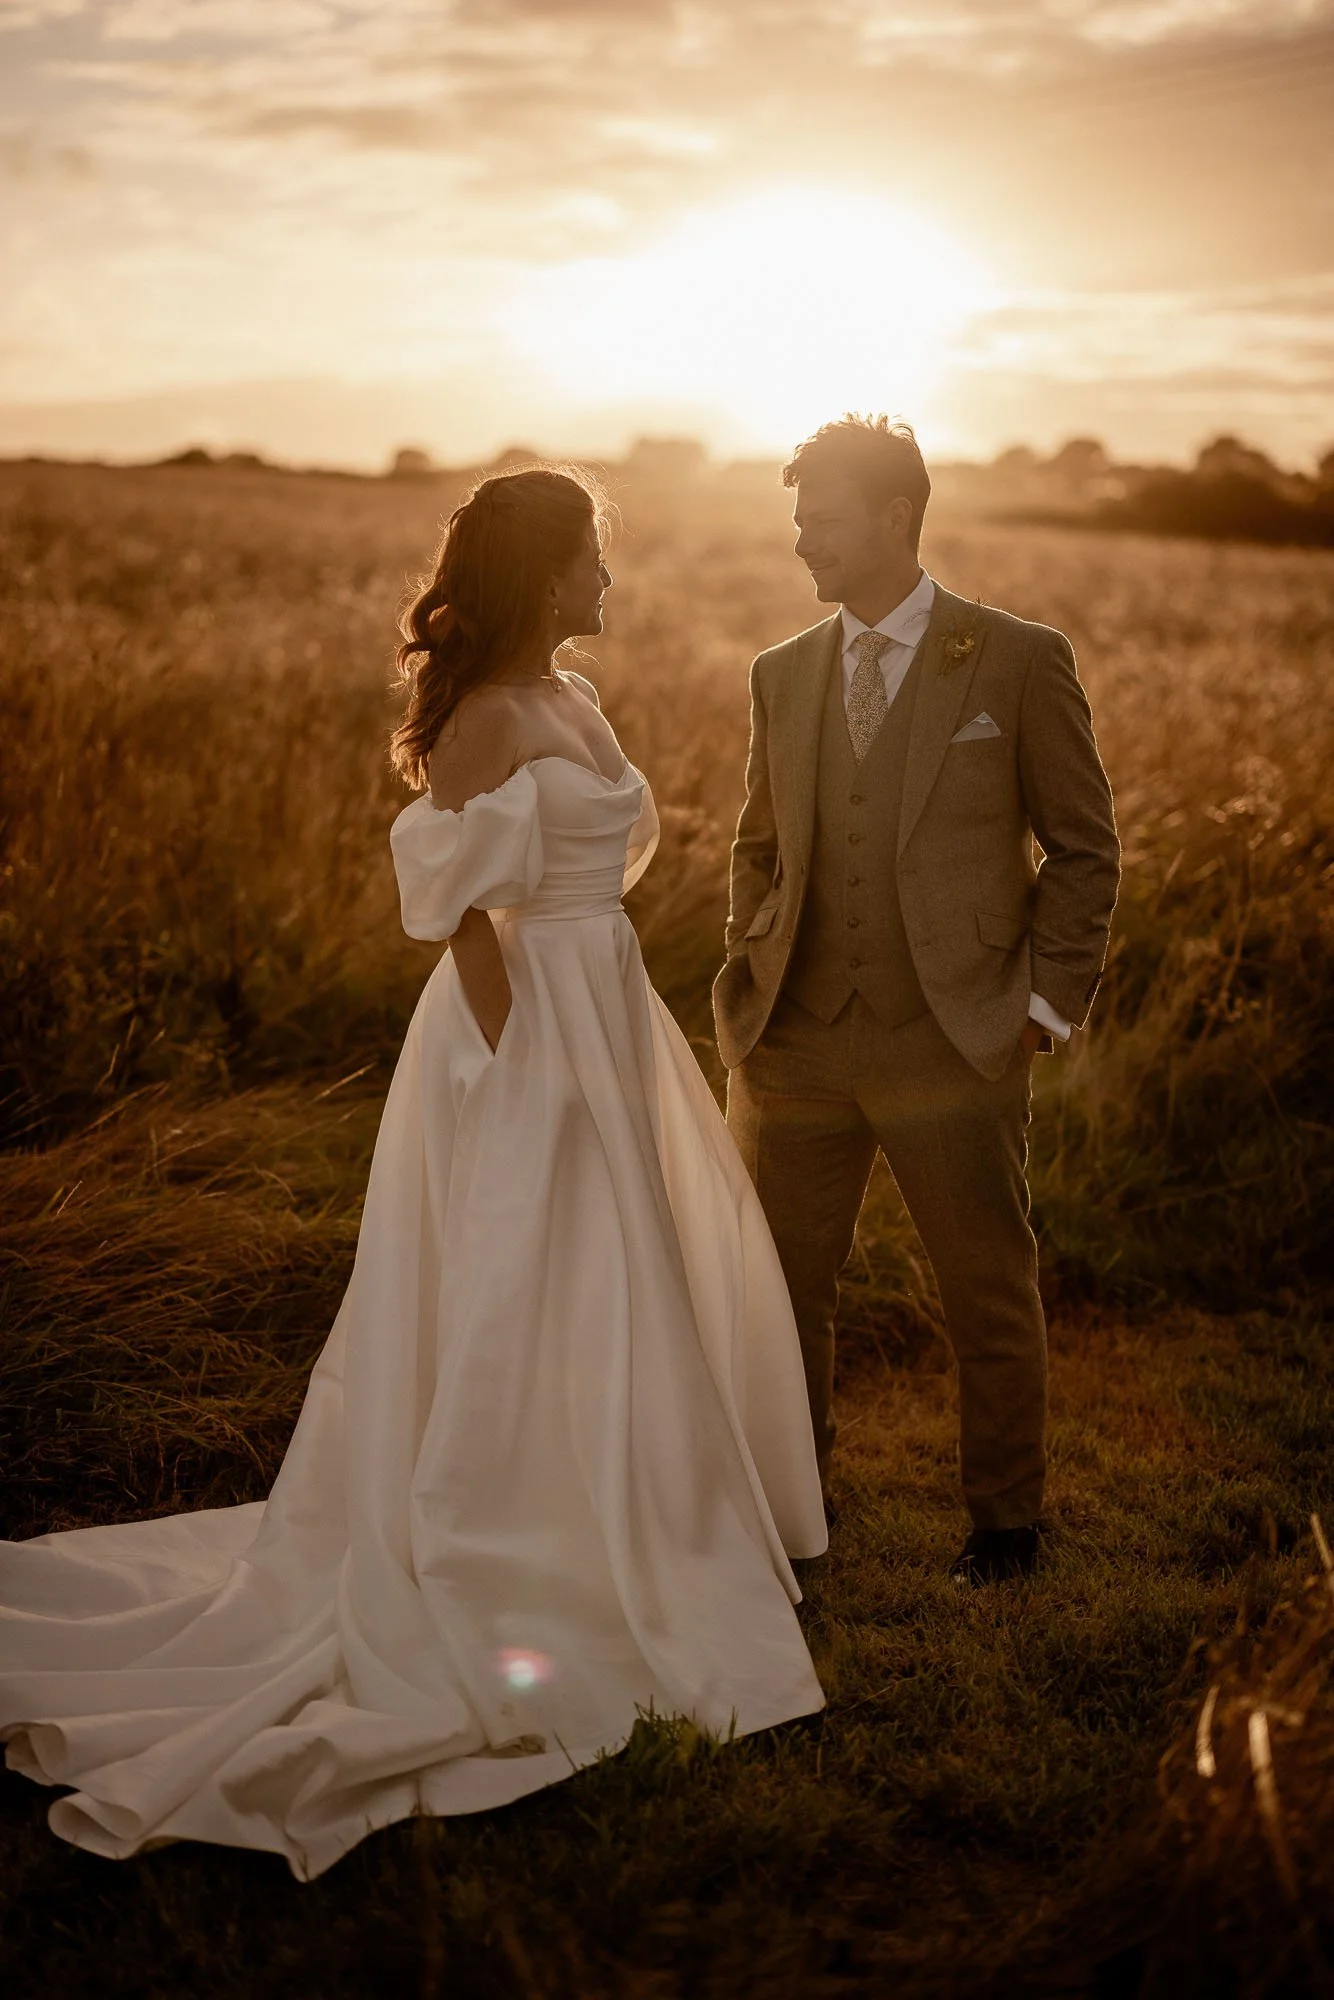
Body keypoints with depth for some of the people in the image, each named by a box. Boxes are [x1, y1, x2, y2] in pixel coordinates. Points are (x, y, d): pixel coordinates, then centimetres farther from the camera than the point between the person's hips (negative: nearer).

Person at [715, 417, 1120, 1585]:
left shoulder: (1020, 663, -3)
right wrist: (751, 978, 8)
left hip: (952, 1045, -4)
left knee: (990, 1293, 8)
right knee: (778, 1285, 11)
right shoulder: (782, 674, 10)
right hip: (797, 1046, 4)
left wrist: (1049, 1003, -5)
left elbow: (1083, 847, 0)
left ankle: (1007, 1518, 28)